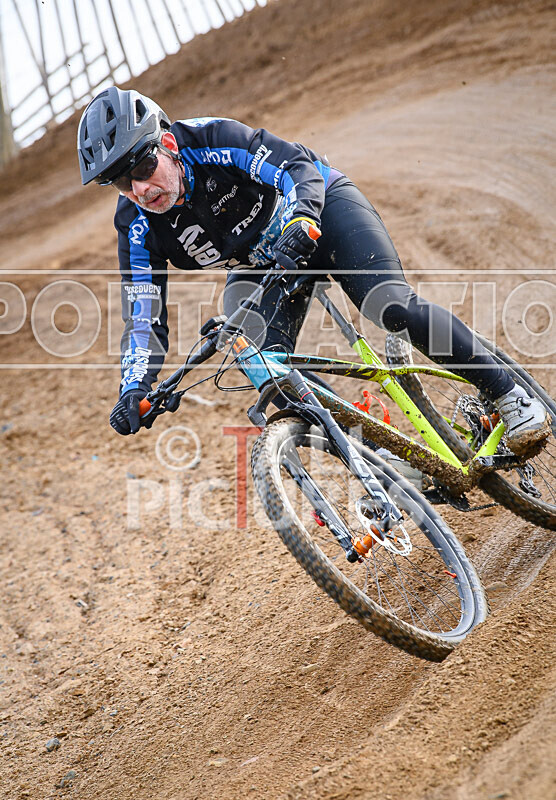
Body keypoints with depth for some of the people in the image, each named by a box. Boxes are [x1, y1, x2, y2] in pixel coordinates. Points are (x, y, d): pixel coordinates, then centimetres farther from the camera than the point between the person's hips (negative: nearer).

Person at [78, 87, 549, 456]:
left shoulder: (214, 141, -30)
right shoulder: (139, 229, -19)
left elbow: (299, 165, -31)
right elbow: (145, 321, -19)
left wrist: (299, 222, -51)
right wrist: (134, 391, -35)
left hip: (320, 204, -4)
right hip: (259, 267, 4)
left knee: (395, 309, -26)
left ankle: (508, 395, -9)